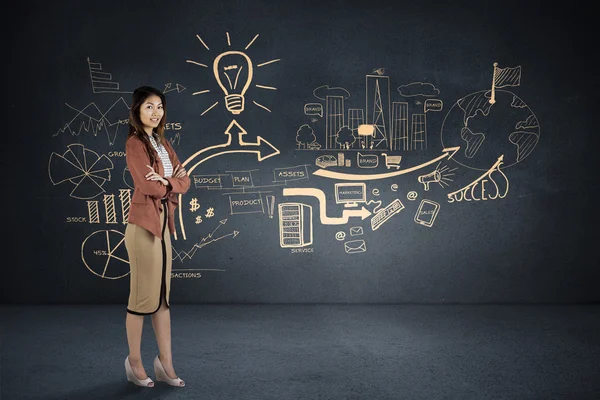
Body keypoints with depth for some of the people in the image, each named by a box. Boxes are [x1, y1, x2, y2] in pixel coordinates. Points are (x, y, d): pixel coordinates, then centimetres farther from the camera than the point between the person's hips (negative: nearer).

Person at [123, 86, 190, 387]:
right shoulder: (134, 144, -10)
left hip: (162, 223, 8)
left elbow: (184, 181, 7)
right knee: (143, 297, 1)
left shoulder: (163, 143, 14)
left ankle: (165, 363, 18)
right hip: (144, 225, -8)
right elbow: (149, 186, -20)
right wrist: (171, 182, -4)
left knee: (162, 296, 10)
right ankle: (134, 364, 16)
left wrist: (165, 182, -11)